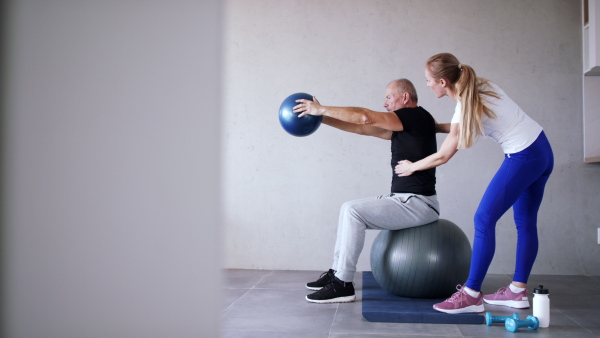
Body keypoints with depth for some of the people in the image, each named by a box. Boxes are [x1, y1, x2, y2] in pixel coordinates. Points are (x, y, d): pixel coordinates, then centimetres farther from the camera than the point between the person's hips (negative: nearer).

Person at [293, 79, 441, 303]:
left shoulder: (416, 116, -12)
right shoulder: (402, 127, 17)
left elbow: (366, 117, -21)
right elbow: (362, 128, 15)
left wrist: (321, 109, -14)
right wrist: (321, 118, 10)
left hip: (418, 204, -10)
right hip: (404, 199, 10)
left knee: (353, 211, -19)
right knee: (350, 210, 12)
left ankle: (343, 285, -14)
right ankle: (337, 273, 15)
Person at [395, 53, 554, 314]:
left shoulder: (465, 108, -18)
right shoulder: (481, 86, 4)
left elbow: (441, 157, -8)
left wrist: (411, 167, 6)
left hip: (523, 159, -9)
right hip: (542, 149, 9)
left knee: (484, 220, -7)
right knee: (525, 223, 12)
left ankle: (471, 295, -3)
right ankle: (518, 291, 20)